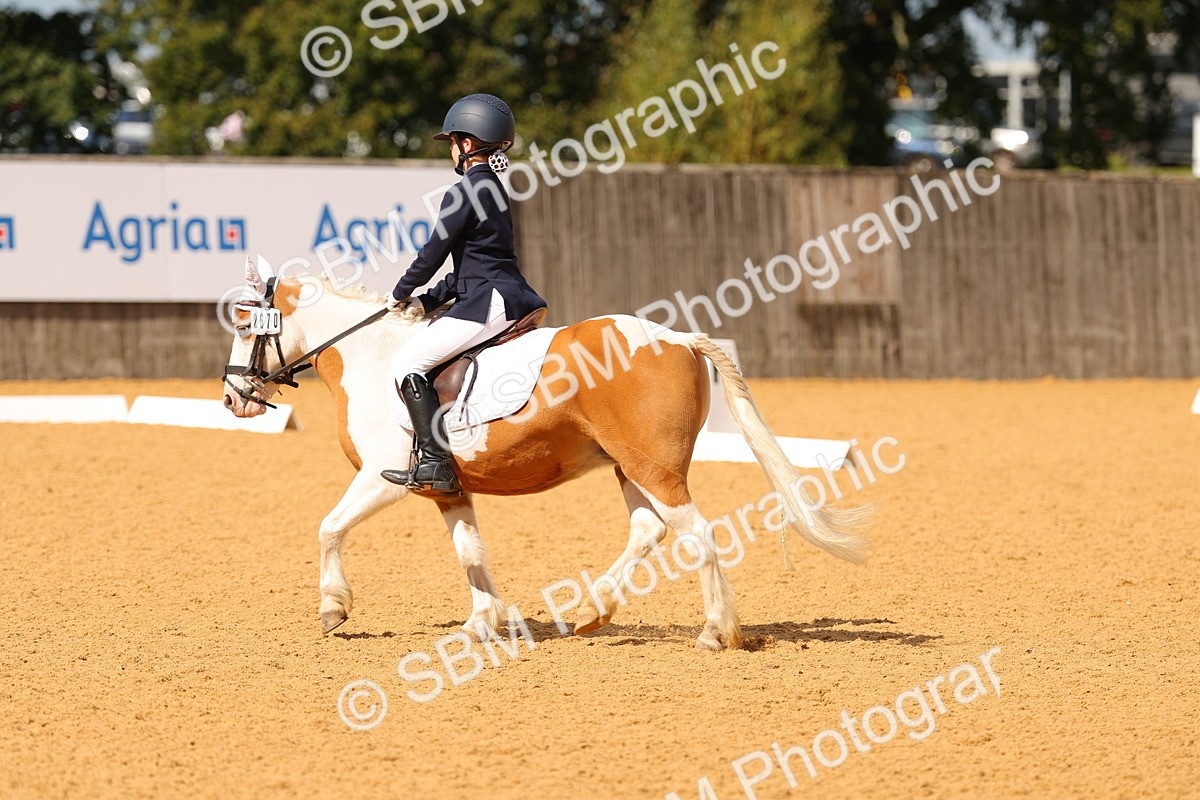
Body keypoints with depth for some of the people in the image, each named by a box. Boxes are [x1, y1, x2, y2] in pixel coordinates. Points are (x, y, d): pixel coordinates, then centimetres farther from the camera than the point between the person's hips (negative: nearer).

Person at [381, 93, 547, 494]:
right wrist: (428, 302, 17)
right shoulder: (493, 189, 19)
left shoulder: (464, 193, -11)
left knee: (407, 363, -10)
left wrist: (402, 292, 9)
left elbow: (434, 252, -8)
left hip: (490, 303, -10)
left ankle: (436, 462, -18)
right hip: (513, 298, 10)